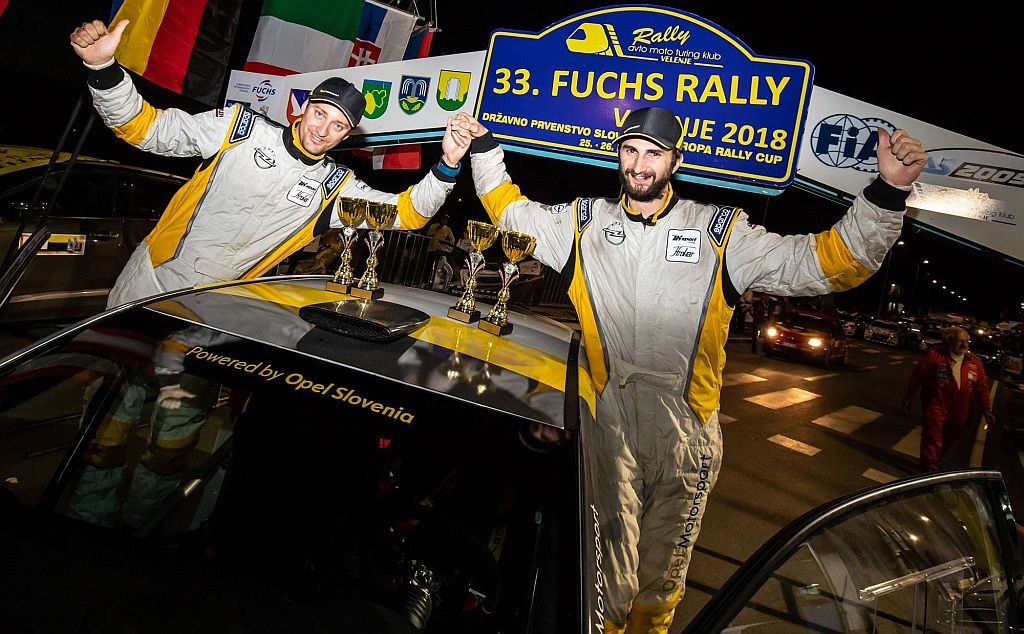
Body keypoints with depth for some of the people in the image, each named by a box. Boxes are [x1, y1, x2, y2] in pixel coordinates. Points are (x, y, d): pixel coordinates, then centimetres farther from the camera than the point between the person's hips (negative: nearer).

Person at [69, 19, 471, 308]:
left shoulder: (336, 187, -5)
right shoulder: (241, 127, -8)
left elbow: (406, 212, -10)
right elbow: (144, 128, -5)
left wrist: (446, 166, -27)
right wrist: (102, 67, -23)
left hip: (213, 307, 0)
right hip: (152, 276, 0)